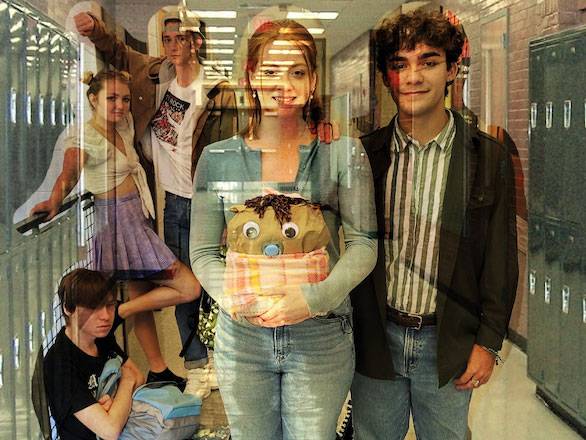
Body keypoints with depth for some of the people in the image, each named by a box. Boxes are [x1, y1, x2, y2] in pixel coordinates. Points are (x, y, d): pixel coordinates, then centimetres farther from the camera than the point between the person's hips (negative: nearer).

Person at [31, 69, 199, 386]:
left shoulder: (125, 124, 8)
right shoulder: (85, 138, -17)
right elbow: (68, 174, -34)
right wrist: (54, 201, -52)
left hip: (137, 221, 9)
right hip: (119, 222, -9)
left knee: (141, 298, 18)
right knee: (189, 288, -10)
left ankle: (158, 371, 30)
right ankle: (113, 316, -2)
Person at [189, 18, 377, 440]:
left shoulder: (343, 153, -3)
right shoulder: (218, 159, 1)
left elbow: (363, 245, -5)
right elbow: (203, 252, 4)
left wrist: (314, 298, -19)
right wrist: (230, 298, -15)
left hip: (320, 338, -1)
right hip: (241, 337, 2)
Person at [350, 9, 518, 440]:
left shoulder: (489, 158, -5)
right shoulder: (363, 155, -2)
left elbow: (500, 259, -2)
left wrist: (489, 342, -3)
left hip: (449, 344, -1)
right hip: (375, 339, 1)